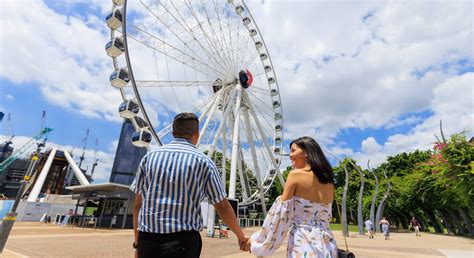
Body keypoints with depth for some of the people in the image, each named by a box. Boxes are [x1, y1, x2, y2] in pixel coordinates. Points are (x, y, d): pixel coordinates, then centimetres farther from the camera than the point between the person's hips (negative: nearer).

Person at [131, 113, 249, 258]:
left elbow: (138, 205, 6)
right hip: (183, 242, -3)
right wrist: (241, 235, 14)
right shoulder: (203, 161, -5)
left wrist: (137, 244, 17)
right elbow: (223, 207, -1)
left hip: (147, 241, 3)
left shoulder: (150, 157, 4)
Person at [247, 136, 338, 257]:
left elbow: (281, 213, -11)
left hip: (303, 244, -6)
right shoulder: (329, 180, 6)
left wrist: (257, 238, -1)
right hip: (327, 245, 6)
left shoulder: (296, 174, -12)